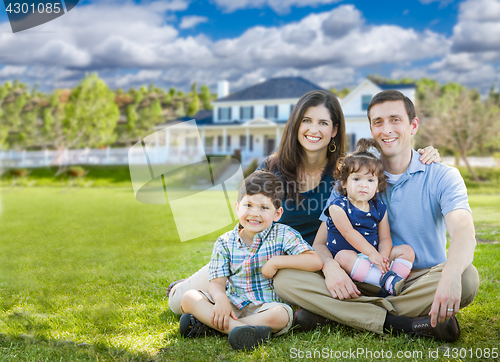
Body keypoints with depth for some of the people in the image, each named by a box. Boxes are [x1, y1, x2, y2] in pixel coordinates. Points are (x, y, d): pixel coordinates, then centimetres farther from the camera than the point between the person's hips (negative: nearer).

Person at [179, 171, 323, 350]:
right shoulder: (225, 243, 5)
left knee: (280, 316, -37)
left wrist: (277, 262, -17)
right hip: (232, 304, 3)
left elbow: (316, 261, -13)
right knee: (189, 298, -17)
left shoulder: (283, 235, -2)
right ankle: (237, 328, -32)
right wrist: (221, 299, -25)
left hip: (267, 306, -2)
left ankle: (207, 325, -27)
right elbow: (217, 282, -1)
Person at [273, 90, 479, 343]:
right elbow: (320, 242, -1)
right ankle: (406, 324, -29)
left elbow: (464, 230, -21)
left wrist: (451, 274, -45)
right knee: (285, 278, -21)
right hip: (365, 285, 2)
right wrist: (330, 267, -28)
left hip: (422, 280, -1)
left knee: (467, 278, -35)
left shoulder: (442, 176, -1)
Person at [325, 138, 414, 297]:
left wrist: (383, 256, -20)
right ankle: (387, 280, -42)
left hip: (373, 256, 5)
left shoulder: (379, 208, 9)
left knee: (407, 250, -7)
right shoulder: (338, 206, -6)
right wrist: (372, 253, -26)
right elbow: (348, 232, -18)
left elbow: (385, 238, 3)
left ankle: (390, 290, -31)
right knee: (344, 255, -37)